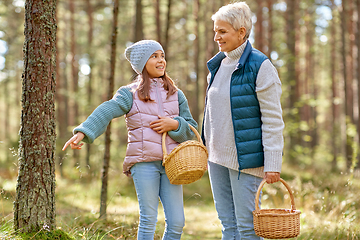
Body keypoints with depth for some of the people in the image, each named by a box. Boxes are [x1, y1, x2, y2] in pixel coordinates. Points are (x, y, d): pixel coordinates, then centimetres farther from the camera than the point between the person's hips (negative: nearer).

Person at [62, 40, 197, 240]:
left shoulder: (176, 94, 15)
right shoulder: (130, 93, 4)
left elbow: (191, 130, 15)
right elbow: (105, 112, -13)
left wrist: (174, 124, -7)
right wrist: (82, 132, -29)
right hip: (144, 162, -3)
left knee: (177, 223, 0)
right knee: (148, 221, -2)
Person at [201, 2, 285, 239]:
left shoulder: (260, 66, -11)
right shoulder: (218, 65, 12)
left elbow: (273, 119, -13)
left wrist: (273, 164, -17)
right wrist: (206, 148, 18)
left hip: (245, 158, -7)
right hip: (218, 157, 7)